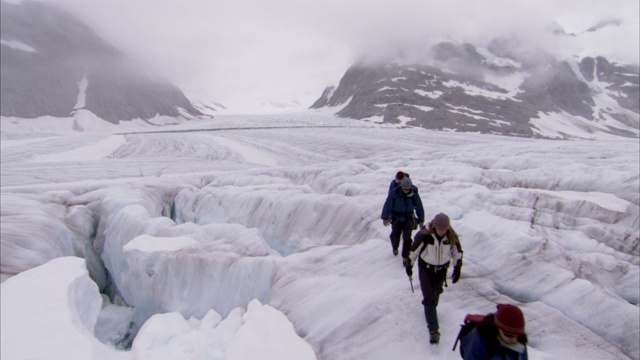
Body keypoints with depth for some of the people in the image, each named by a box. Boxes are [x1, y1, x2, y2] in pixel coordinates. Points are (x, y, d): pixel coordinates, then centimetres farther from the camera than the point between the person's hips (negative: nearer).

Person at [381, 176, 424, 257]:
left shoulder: (414, 194, -15)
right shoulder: (394, 192, -20)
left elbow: (419, 207, -3)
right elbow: (387, 205, -12)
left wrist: (421, 220, 5)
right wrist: (385, 218, -6)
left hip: (408, 219, 0)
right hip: (396, 218, 0)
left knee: (407, 238, -7)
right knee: (395, 236, 8)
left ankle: (406, 256, 9)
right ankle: (395, 247, 42)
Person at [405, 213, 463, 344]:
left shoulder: (452, 236, -18)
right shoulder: (424, 235, -28)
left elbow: (457, 252, -1)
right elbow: (413, 250, -14)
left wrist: (457, 269, 1)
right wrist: (409, 265, -4)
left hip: (442, 268, 3)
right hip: (425, 268, -3)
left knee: (436, 292, 19)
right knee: (429, 297, -6)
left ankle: (431, 310, 48)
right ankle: (433, 329, -2)